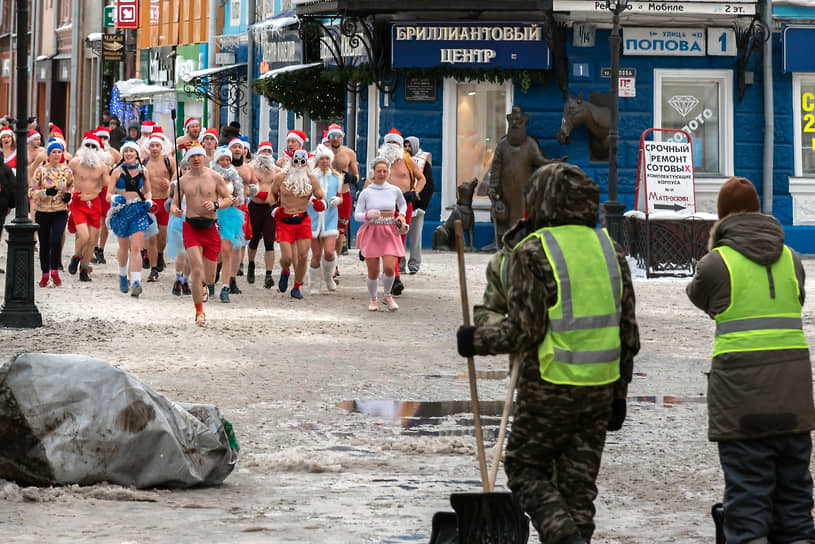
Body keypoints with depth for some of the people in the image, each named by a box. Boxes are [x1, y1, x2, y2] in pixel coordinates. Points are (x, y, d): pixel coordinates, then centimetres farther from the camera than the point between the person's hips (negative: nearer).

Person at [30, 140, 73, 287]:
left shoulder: (67, 171, 4)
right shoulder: (40, 171, -2)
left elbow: (71, 186, 22)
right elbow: (31, 192, -3)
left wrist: (68, 195, 0)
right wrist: (46, 192, -19)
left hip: (60, 213, 0)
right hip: (43, 213, 0)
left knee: (56, 240, -21)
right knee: (44, 245, 6)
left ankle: (55, 271, -4)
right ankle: (45, 274, 24)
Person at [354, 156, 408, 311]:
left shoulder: (395, 191, 3)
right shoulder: (366, 193, -2)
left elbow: (403, 204, 24)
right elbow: (357, 215, -2)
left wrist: (401, 216, 6)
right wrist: (368, 214, -22)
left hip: (390, 233, 1)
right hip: (371, 233, -1)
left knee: (389, 268, -13)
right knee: (373, 272, -1)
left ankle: (387, 296, 14)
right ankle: (373, 299, 24)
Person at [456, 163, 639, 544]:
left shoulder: (533, 253, -11)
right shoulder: (611, 250, 8)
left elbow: (523, 331, -16)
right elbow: (628, 333, 10)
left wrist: (477, 341, 1)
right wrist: (619, 393, 18)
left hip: (549, 389, -5)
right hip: (600, 388, 5)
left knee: (525, 470, 9)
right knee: (579, 481, 11)